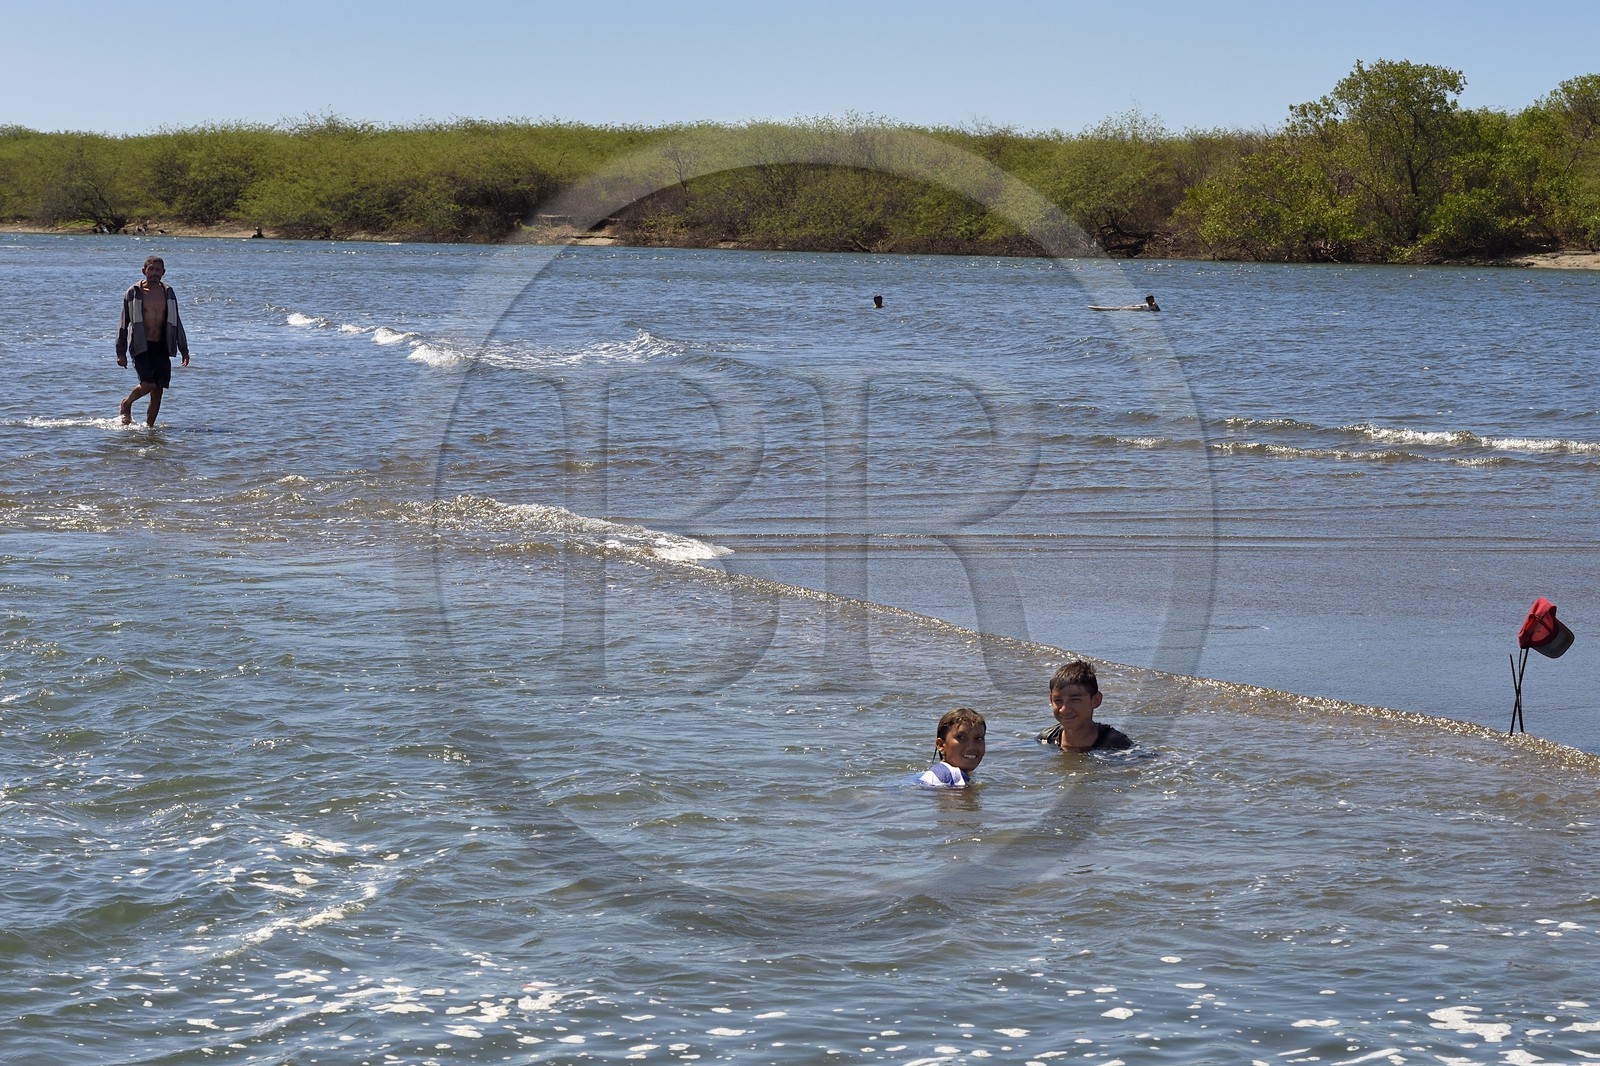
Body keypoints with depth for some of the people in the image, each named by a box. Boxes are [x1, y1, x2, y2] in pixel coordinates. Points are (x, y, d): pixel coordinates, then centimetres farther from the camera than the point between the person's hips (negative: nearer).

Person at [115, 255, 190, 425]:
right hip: (141, 346, -4)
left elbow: (176, 323, 16)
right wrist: (121, 353, -3)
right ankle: (126, 405, 11)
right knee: (148, 384, -17)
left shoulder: (168, 293, 10)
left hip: (161, 347, 4)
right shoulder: (133, 293, -1)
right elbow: (123, 324, 2)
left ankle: (149, 426, 9)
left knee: (158, 390, -1)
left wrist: (184, 350, 14)